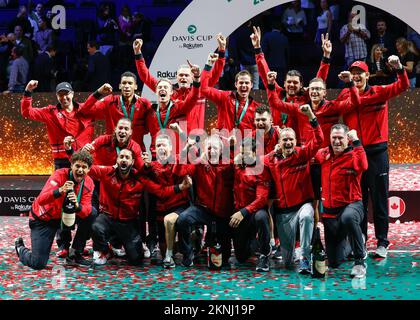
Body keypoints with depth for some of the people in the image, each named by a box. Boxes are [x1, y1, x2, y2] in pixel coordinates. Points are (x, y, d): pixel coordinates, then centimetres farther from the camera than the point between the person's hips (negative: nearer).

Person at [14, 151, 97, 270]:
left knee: (92, 213, -18)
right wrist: (60, 190, -53)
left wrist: (77, 206, -43)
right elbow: (41, 200, -36)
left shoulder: (88, 183, -10)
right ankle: (20, 247, 24)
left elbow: (86, 210, -20)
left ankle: (75, 254, -2)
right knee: (38, 264, -14)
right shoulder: (60, 175, -24)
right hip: (44, 219, -5)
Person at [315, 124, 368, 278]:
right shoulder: (323, 154, 5)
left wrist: (356, 141, -26)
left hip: (351, 204, -5)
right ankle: (351, 243, 45)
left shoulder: (353, 156, -9)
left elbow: (362, 166, -32)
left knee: (347, 217, -45)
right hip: (330, 211, 5)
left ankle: (360, 261, -27)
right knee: (334, 262, 10)